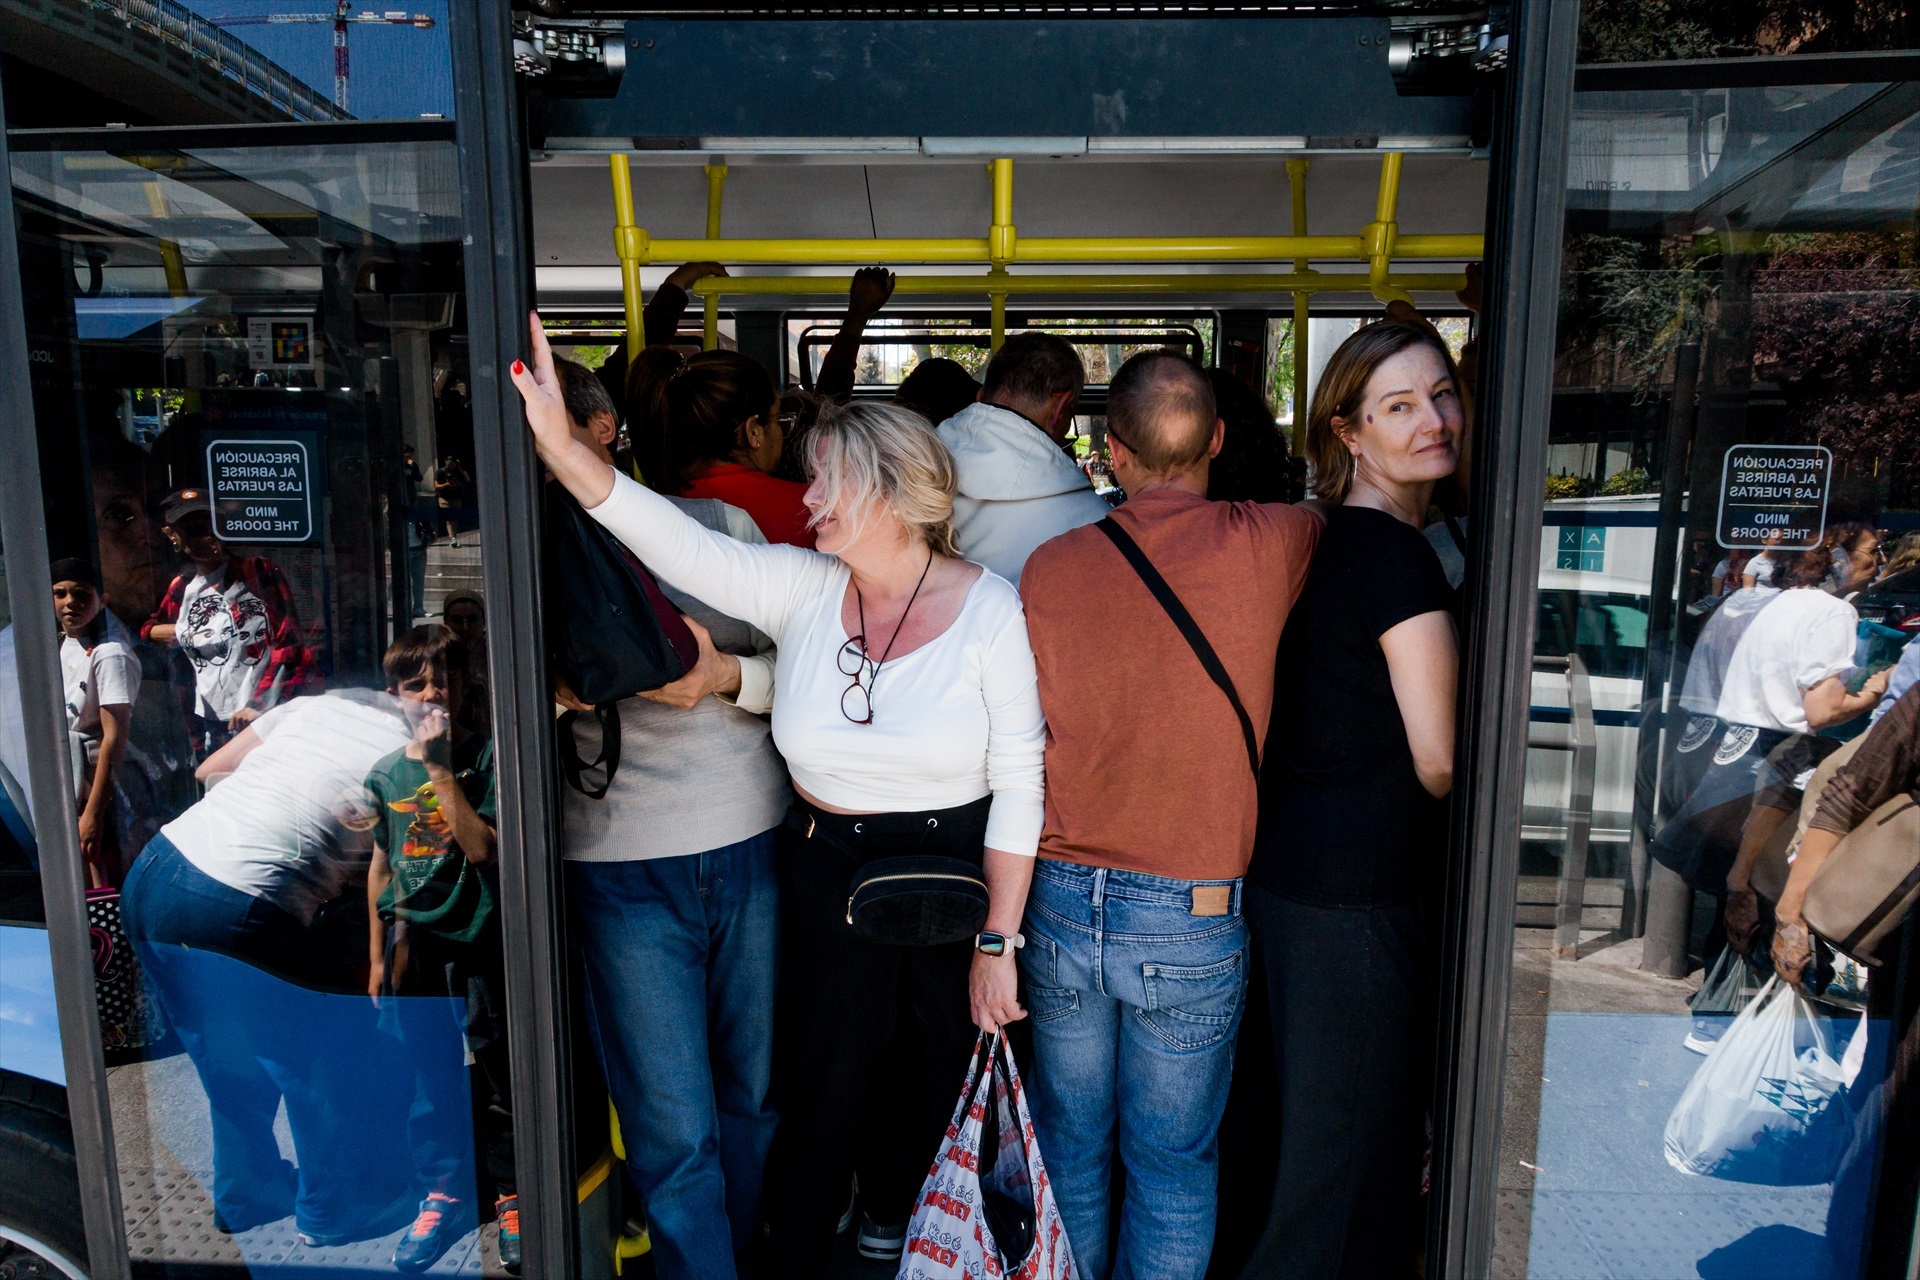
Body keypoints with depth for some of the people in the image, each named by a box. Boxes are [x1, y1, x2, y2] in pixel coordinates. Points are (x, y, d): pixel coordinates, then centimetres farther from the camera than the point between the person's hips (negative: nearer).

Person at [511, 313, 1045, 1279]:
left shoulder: (989, 608, -13)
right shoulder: (802, 590, -5)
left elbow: (1018, 781, -12)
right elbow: (676, 544, -16)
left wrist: (997, 940, -11)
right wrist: (561, 445, -29)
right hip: (826, 872, 2)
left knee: (959, 1100, 18)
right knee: (825, 1095, 18)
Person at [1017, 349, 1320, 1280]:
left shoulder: (1050, 566, -7)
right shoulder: (1269, 546, -12)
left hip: (1061, 899, 2)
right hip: (1192, 921, -2)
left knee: (1069, 1149, 20)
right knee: (1172, 1168, 16)